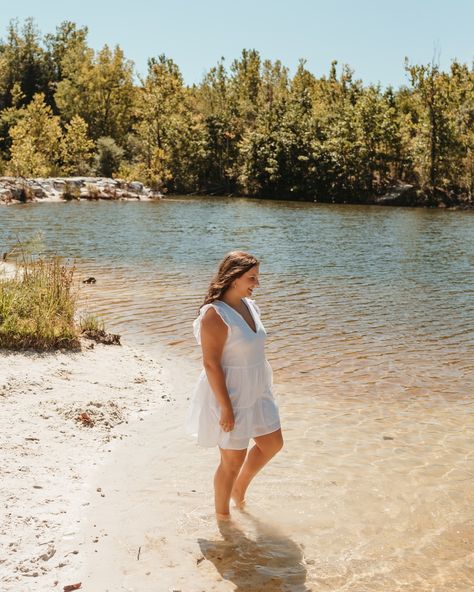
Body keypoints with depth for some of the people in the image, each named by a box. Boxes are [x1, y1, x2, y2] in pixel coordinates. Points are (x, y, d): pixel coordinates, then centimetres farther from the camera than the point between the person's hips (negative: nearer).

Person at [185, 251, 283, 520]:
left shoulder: (249, 305, 3)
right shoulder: (215, 315, -24)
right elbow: (211, 363, -24)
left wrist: (263, 388, 19)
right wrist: (226, 407, -23)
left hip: (255, 391, 9)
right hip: (229, 395, -9)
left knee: (273, 443, 21)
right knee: (233, 460, 6)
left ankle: (239, 488, 43)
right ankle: (222, 514, 29)